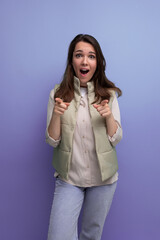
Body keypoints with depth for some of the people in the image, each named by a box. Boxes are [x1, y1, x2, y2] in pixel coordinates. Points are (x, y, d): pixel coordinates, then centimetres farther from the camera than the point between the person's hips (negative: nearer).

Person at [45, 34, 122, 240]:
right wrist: (56, 115, -24)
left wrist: (109, 116, -21)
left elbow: (116, 139, -3)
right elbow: (52, 141, -5)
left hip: (103, 177, 1)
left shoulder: (109, 94, -3)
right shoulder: (58, 94, -5)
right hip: (69, 178, -1)